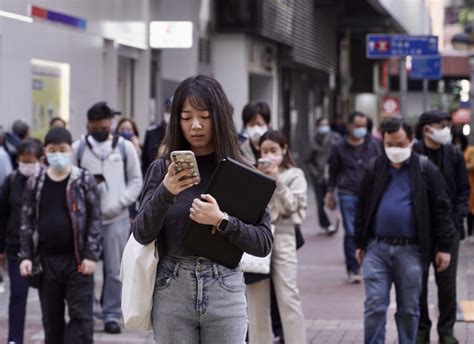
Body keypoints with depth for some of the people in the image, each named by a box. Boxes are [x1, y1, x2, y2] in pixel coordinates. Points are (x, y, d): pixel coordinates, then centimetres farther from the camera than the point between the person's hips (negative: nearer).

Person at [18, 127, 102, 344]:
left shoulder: (84, 180, -2)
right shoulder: (35, 183, 6)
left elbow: (95, 220, -3)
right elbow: (27, 222, 9)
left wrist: (91, 255, -9)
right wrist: (26, 256, 1)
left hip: (77, 260, -3)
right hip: (46, 260, 3)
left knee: (81, 316, -6)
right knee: (51, 318, 10)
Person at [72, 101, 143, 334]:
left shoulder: (125, 147, 3)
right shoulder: (78, 147, 3)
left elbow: (136, 181, 4)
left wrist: (119, 204, -9)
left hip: (116, 218, 0)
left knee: (114, 270, 2)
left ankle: (112, 315, 10)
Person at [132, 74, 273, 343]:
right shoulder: (163, 169, 3)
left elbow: (264, 243, -3)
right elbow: (142, 234, -6)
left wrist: (221, 221, -19)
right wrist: (165, 193, -22)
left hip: (226, 293, 0)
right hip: (172, 292, 0)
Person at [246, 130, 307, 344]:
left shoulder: (294, 175, 6)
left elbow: (291, 207, -2)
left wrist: (277, 182, -10)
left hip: (282, 235, -3)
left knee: (288, 296, -8)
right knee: (257, 297, 4)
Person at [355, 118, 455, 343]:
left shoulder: (426, 170, -1)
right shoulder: (374, 168, 6)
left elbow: (441, 209, 1)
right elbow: (362, 207, 13)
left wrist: (444, 247, -3)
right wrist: (360, 244, 12)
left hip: (410, 250, -1)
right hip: (376, 248, 2)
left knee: (409, 309, 8)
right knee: (374, 306, -1)